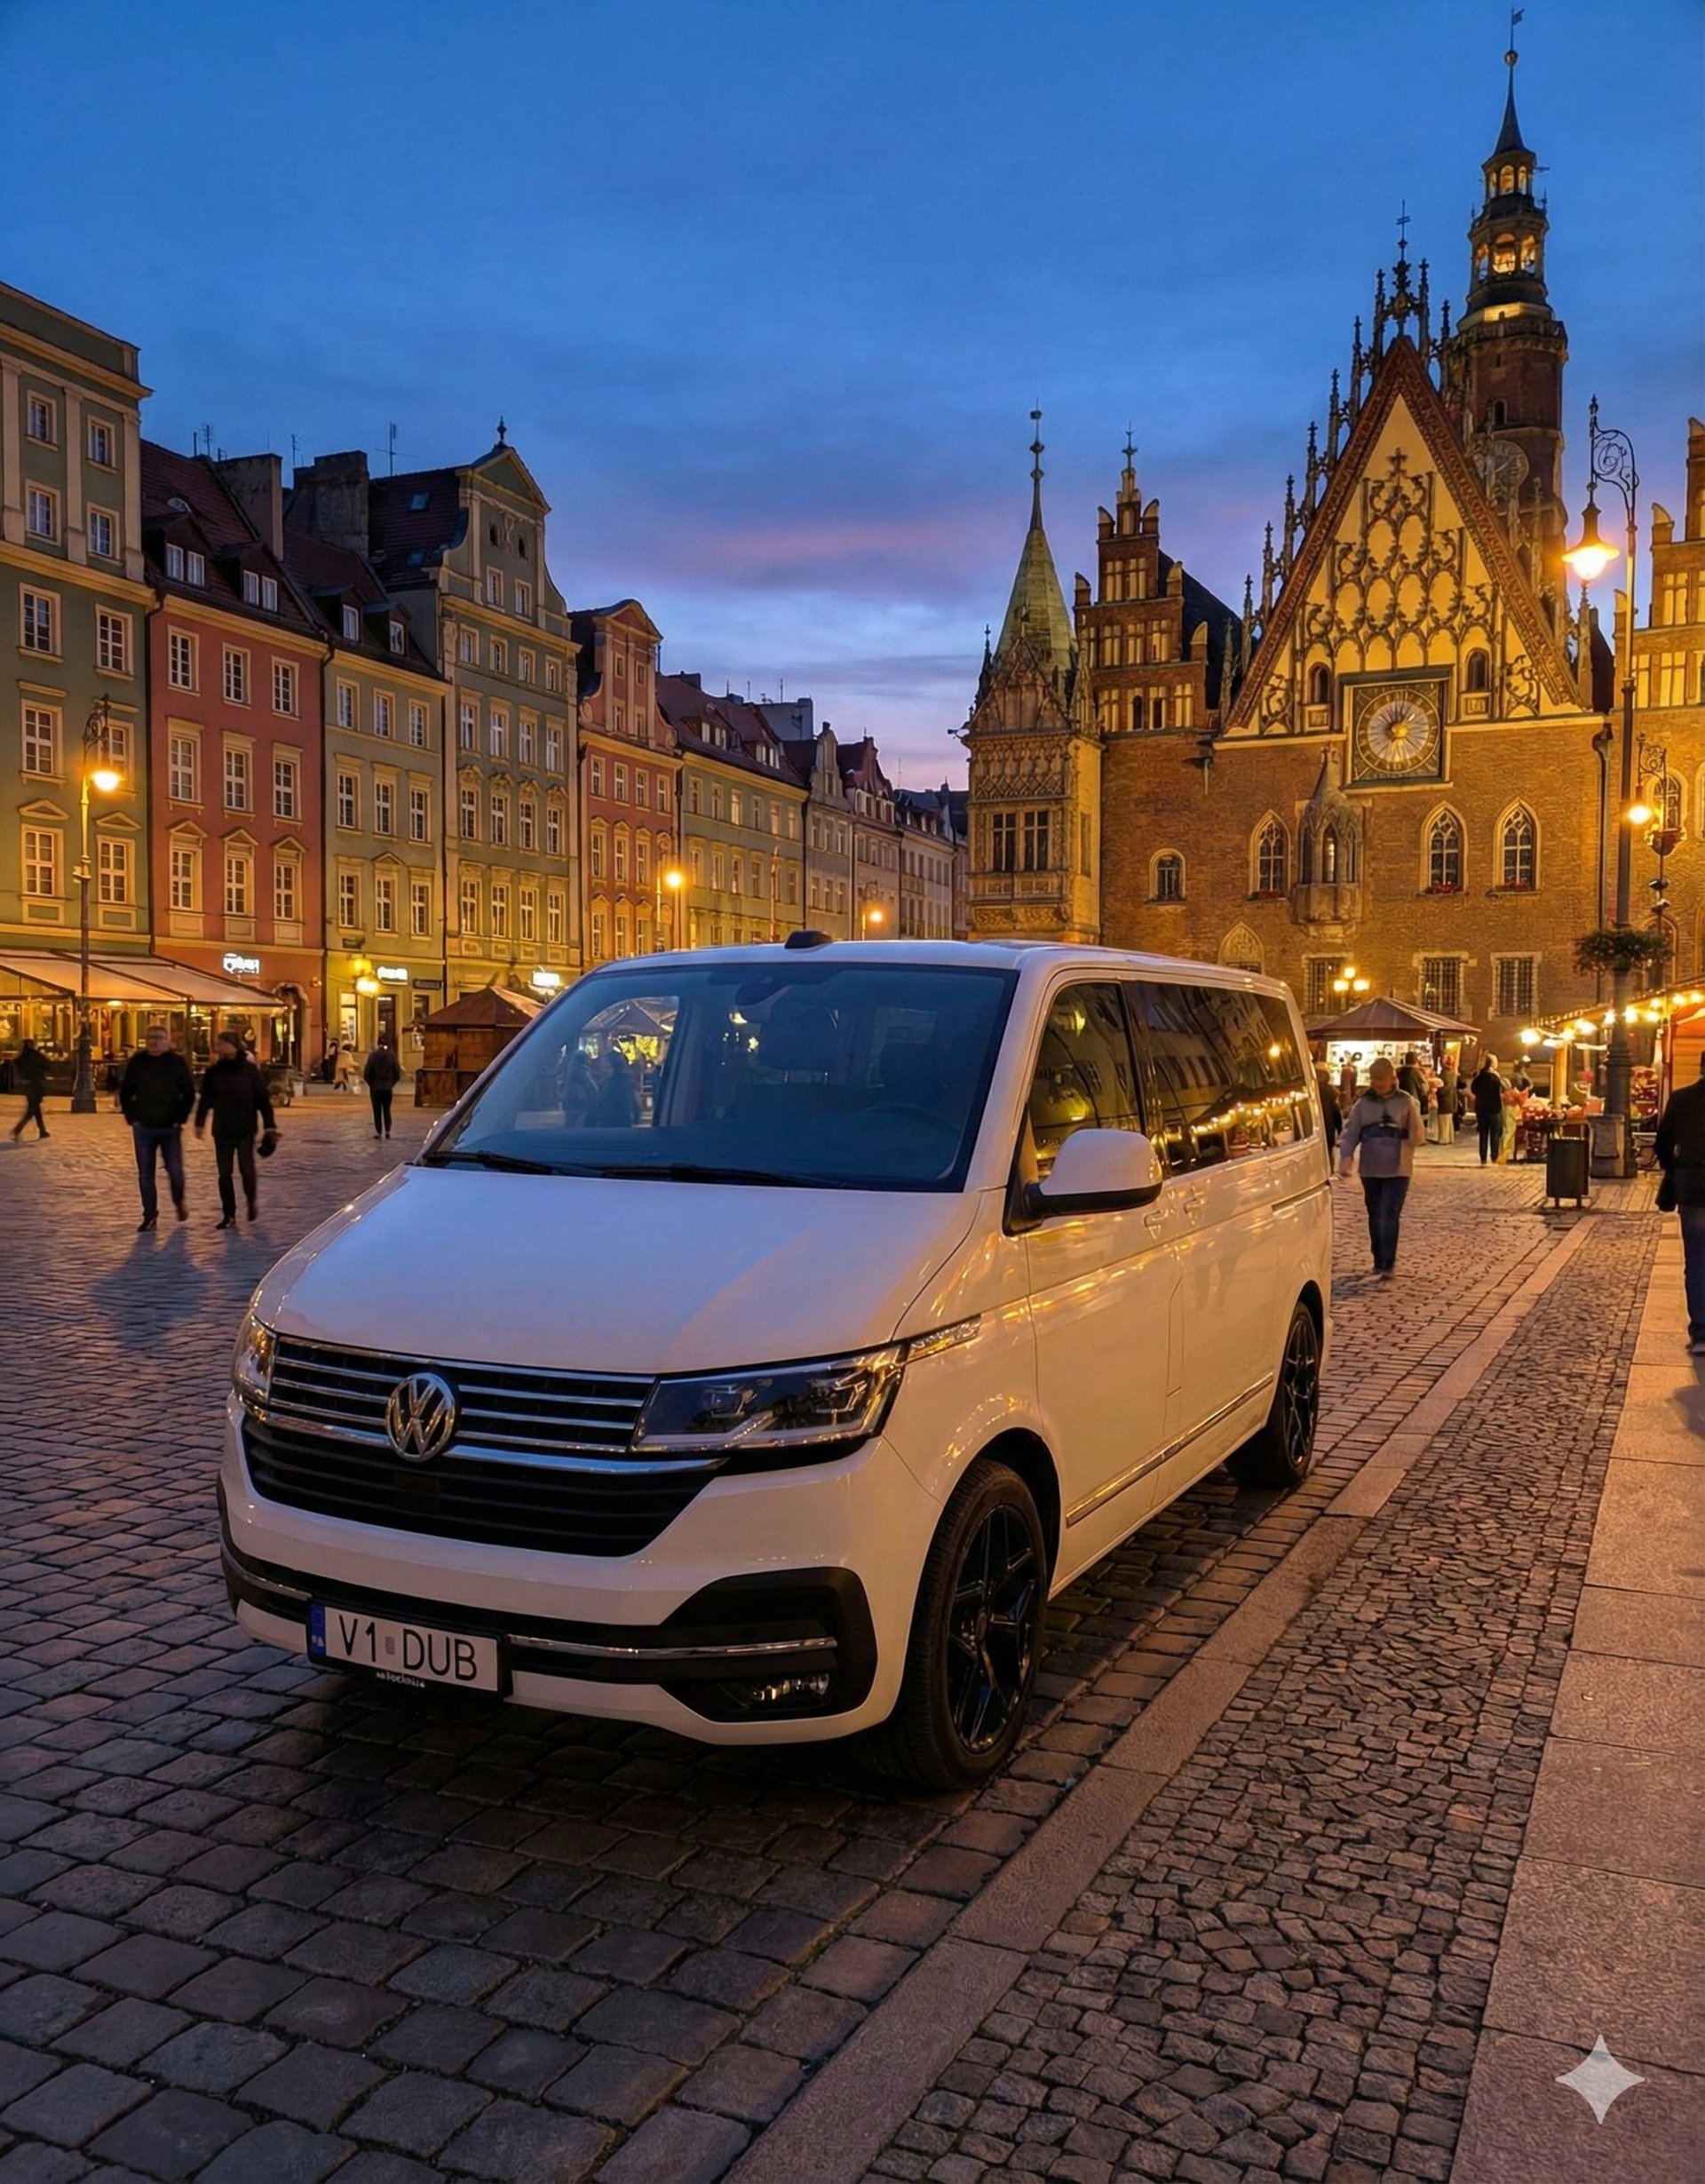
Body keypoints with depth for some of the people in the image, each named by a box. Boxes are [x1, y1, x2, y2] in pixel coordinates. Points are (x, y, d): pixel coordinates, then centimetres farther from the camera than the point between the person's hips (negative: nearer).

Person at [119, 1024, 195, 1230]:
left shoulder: (177, 1062, -3)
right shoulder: (136, 1062, 1)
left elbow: (189, 1093, 1)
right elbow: (125, 1092, 9)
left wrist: (180, 1118, -4)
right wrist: (131, 1117, 2)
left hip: (170, 1127, -1)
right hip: (143, 1128, 2)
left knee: (175, 1171, 0)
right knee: (145, 1175, 4)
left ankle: (179, 1202, 28)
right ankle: (149, 1215, 14)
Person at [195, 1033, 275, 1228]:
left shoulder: (249, 1070, -4)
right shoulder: (213, 1072, 3)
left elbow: (262, 1099, -3)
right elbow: (206, 1099, 7)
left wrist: (268, 1125, -7)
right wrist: (200, 1122, 0)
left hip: (245, 1129, -3)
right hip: (222, 1130, 3)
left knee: (246, 1168, -1)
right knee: (224, 1172, 3)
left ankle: (251, 1202, 26)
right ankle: (228, 1215, 9)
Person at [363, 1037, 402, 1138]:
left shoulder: (373, 1055, -8)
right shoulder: (391, 1055, -5)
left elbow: (366, 1073, -9)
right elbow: (397, 1072, -5)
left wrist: (370, 1084, 5)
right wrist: (392, 1083, 7)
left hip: (375, 1087, -1)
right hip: (388, 1087, 1)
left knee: (377, 1110, 6)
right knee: (387, 1109, 12)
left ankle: (378, 1132, 5)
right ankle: (387, 1130, 2)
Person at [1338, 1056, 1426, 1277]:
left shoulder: (1405, 1101, -2)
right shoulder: (1363, 1103, 4)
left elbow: (1418, 1135, -3)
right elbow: (1350, 1132, 1)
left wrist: (1413, 1136, -27)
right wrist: (1346, 1156, -15)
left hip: (1397, 1170, -3)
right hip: (1370, 1170, 3)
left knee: (1389, 1217, -11)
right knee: (1375, 1218, 12)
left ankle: (1388, 1265, -10)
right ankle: (1379, 1261, 25)